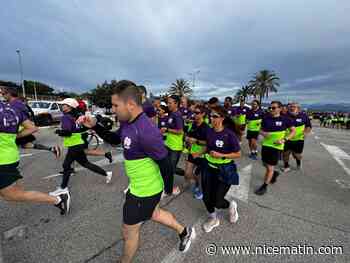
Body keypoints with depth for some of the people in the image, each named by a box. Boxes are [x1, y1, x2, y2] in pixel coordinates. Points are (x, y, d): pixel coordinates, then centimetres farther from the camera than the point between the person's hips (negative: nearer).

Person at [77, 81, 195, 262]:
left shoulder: (145, 131, -33)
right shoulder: (129, 123, -3)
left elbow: (164, 162, -25)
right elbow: (114, 140, 13)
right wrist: (94, 126, -1)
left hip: (145, 190, -9)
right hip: (141, 186, 9)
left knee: (129, 231, 17)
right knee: (154, 214, 31)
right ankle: (185, 232, 53)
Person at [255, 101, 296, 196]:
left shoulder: (285, 119, -8)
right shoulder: (266, 118, 0)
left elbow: (293, 131, 1)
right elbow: (261, 130, 9)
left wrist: (284, 139, -13)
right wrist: (263, 133, -14)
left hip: (276, 146, -4)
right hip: (265, 145, 4)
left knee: (270, 168, 2)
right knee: (265, 165, 17)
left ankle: (264, 186, 19)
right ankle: (274, 173, 50)